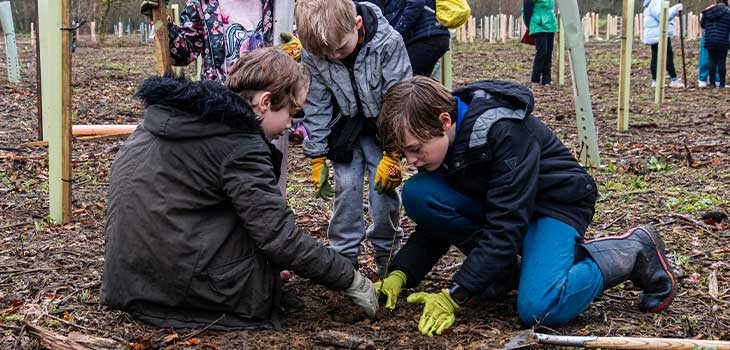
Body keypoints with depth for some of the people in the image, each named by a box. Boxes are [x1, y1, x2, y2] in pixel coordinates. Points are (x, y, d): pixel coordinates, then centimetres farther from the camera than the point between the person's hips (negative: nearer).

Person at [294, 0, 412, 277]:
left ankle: (386, 253, 15)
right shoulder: (312, 53, -19)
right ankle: (344, 256, 12)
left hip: (383, 128, -2)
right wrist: (317, 158, -6)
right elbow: (316, 106, -8)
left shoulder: (388, 43, -27)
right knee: (347, 188, -3)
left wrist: (393, 154, -19)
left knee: (384, 189, -4)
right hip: (345, 131, 2)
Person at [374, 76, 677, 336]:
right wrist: (400, 274, -16)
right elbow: (435, 216, -1)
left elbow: (506, 225, -33)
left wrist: (454, 295, -34)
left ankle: (634, 250, -4)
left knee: (539, 310, -30)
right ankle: (502, 269, -3)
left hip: (556, 201, -6)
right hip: (494, 203, 7)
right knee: (417, 193, -18)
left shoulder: (504, 132, -32)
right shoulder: (437, 136, -9)